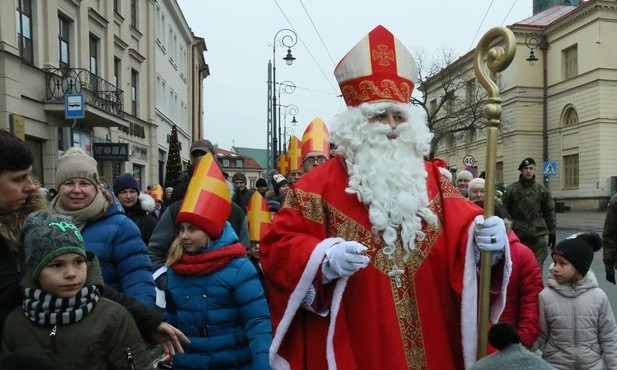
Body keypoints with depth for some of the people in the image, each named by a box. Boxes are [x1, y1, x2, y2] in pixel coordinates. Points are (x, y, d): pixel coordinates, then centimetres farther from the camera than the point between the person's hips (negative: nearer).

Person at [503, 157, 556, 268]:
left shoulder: (542, 189, 6)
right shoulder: (512, 189, 0)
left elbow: (549, 212, 9)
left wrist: (552, 232, 7)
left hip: (538, 234, 1)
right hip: (517, 234, -1)